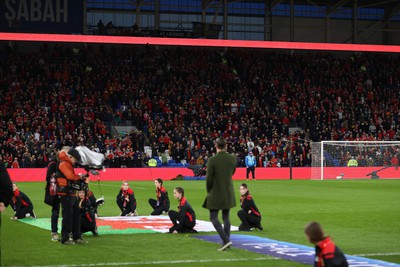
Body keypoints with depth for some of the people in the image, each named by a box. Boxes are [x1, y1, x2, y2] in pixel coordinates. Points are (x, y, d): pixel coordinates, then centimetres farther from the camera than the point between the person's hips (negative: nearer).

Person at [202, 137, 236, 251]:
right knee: (226, 217, 13)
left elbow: (209, 178, -12)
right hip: (228, 193, 5)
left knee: (213, 218, 2)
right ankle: (226, 242, 14)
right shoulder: (232, 159, -2)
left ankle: (226, 240, -13)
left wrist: (209, 191, 3)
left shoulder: (212, 160, -16)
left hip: (216, 193, -5)